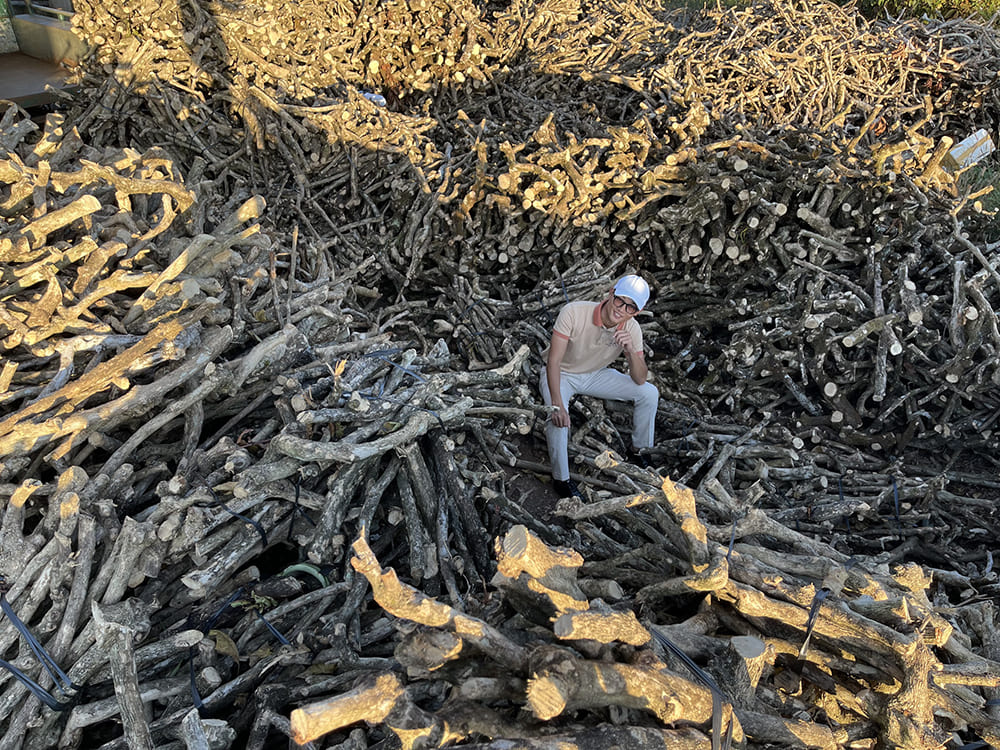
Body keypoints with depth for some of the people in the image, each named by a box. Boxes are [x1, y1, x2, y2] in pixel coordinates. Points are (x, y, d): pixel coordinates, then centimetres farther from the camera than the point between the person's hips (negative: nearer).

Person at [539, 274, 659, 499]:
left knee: (649, 393, -7)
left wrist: (631, 351, -34)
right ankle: (561, 479, -13)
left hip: (596, 375, 4)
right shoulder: (573, 313, -31)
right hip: (561, 374, -4)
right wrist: (557, 404, -42)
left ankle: (640, 451, 14)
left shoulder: (632, 329, -17)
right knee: (558, 417, -34)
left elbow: (640, 379, -14)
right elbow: (554, 361, -32)